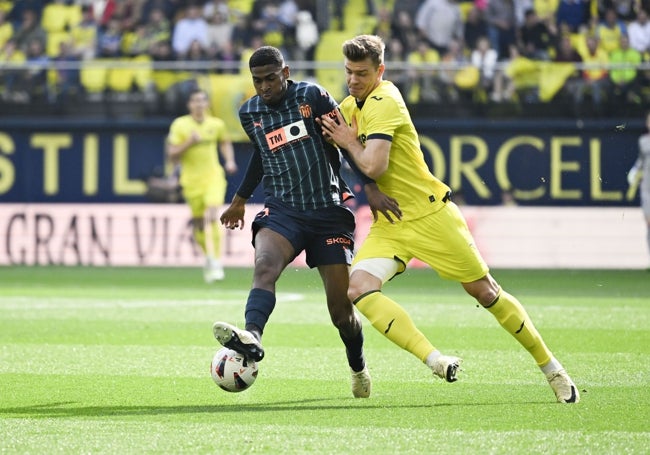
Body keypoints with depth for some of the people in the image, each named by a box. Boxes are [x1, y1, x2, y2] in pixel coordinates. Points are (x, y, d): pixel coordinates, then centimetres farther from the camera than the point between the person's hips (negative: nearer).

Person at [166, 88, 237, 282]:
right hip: (192, 180, 0)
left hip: (213, 176, 0)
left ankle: (216, 261, -22)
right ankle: (209, 256, 33)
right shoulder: (179, 125, -4)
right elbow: (172, 155, -6)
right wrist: (189, 142, -20)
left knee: (212, 214, -22)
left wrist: (230, 160, 6)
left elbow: (225, 142, 23)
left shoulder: (217, 124, 2)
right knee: (198, 222, 6)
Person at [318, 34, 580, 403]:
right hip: (389, 224, 7)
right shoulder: (349, 106, 8)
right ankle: (434, 360, -27)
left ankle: (551, 368, 19)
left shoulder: (384, 102, -17)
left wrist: (350, 142, -10)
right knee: (360, 289, -20)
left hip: (430, 213, -7)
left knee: (485, 292, 3)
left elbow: (374, 166, -28)